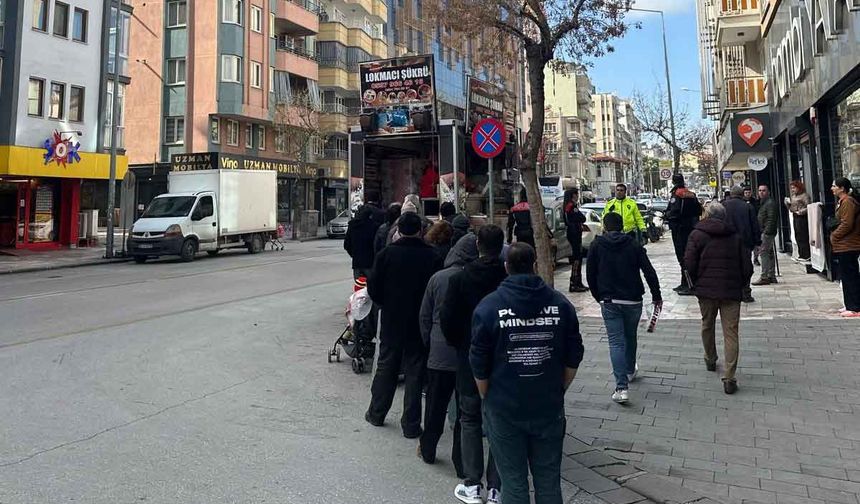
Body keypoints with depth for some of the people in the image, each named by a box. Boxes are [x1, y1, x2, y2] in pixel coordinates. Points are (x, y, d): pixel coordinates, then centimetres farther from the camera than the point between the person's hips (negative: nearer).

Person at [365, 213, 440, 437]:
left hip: (391, 320, 2)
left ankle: (376, 413, 30)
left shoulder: (387, 254, -8)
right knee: (415, 371, 7)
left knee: (386, 366, 17)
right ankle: (411, 424, 12)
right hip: (420, 323, -1)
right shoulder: (431, 256, -12)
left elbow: (373, 287, -5)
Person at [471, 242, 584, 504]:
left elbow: (479, 365, -6)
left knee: (514, 482, 11)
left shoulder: (488, 306, -10)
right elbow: (573, 357, 2)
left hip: (504, 409, -2)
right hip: (549, 408, 2)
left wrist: (488, 399, 9)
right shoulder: (561, 303, -3)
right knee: (548, 480, 16)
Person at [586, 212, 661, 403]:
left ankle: (621, 387, -11)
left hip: (609, 302, -1)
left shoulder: (596, 246, 0)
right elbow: (650, 272, -5)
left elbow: (591, 276, 0)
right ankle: (630, 371, 43)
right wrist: (657, 296, 6)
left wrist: (599, 298, 13)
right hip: (633, 301, 2)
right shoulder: (634, 245, 1)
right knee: (630, 337, 21)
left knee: (616, 342, -2)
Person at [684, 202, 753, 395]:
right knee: (731, 333, 0)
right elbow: (747, 265, 2)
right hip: (731, 291, 0)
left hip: (706, 290, 0)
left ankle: (710, 360, 39)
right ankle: (729, 378, -5)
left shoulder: (697, 234, -1)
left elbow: (689, 263, -7)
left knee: (707, 325, 22)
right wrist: (741, 285, 16)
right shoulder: (736, 235, 4)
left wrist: (695, 284, 7)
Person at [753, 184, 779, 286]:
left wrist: (766, 232, -23)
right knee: (769, 253, 12)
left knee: (764, 253, -13)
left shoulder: (770, 203, -10)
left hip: (767, 232, -10)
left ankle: (764, 277, -14)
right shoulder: (763, 203, 21)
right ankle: (771, 276, 18)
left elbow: (771, 219, -18)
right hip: (764, 232, 10)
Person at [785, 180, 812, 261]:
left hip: (802, 217, -8)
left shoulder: (804, 195, -7)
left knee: (803, 237, -7)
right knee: (797, 237, 9)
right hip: (795, 218, 8)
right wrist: (787, 204, 3)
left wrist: (801, 211, -24)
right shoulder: (793, 197, 16)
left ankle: (806, 255, -2)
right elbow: (791, 209, 18)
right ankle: (801, 254, 16)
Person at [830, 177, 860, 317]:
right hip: (844, 246, 11)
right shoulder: (842, 201, 16)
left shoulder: (847, 202, -16)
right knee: (847, 276, 15)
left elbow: (846, 224, -22)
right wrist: (835, 235, 12)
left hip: (847, 246, -11)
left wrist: (834, 236, -10)